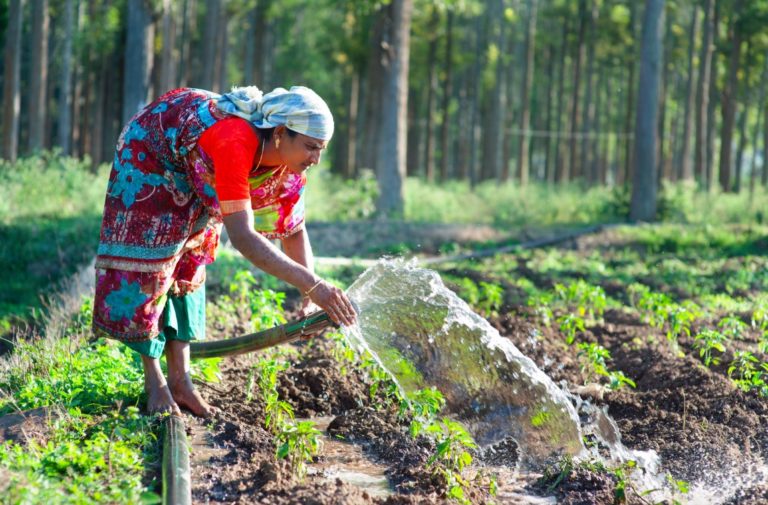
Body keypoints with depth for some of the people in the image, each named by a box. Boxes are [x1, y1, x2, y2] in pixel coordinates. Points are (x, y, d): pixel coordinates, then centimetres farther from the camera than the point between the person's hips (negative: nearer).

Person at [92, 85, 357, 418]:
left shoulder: (288, 159, -23)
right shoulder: (235, 143, -46)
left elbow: (295, 230, -10)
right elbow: (243, 237, -53)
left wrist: (311, 298, -24)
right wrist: (312, 285, -57)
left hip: (191, 176, 7)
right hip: (148, 150, -7)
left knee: (187, 262, 6)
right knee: (148, 255, -6)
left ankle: (180, 380, 8)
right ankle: (154, 382, 3)